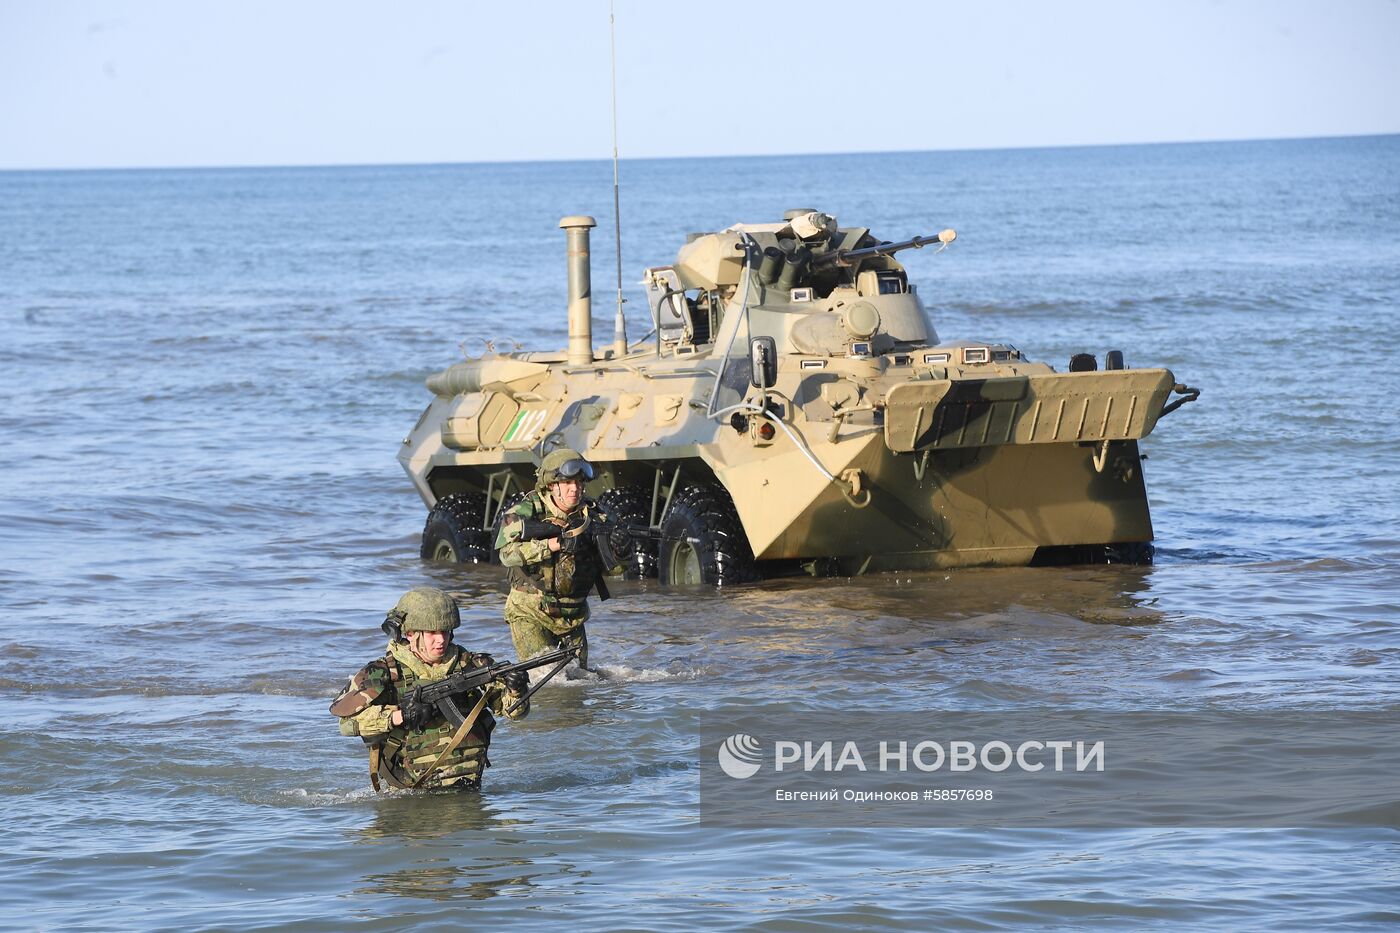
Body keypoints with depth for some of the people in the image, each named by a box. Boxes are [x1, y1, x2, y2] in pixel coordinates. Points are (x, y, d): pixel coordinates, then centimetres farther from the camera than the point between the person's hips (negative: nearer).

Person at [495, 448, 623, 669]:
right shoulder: (526, 511, -11)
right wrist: (556, 543, -34)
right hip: (530, 614, -5)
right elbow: (508, 553, -28)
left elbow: (614, 567, -2)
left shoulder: (590, 514, 0)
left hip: (571, 617, 5)